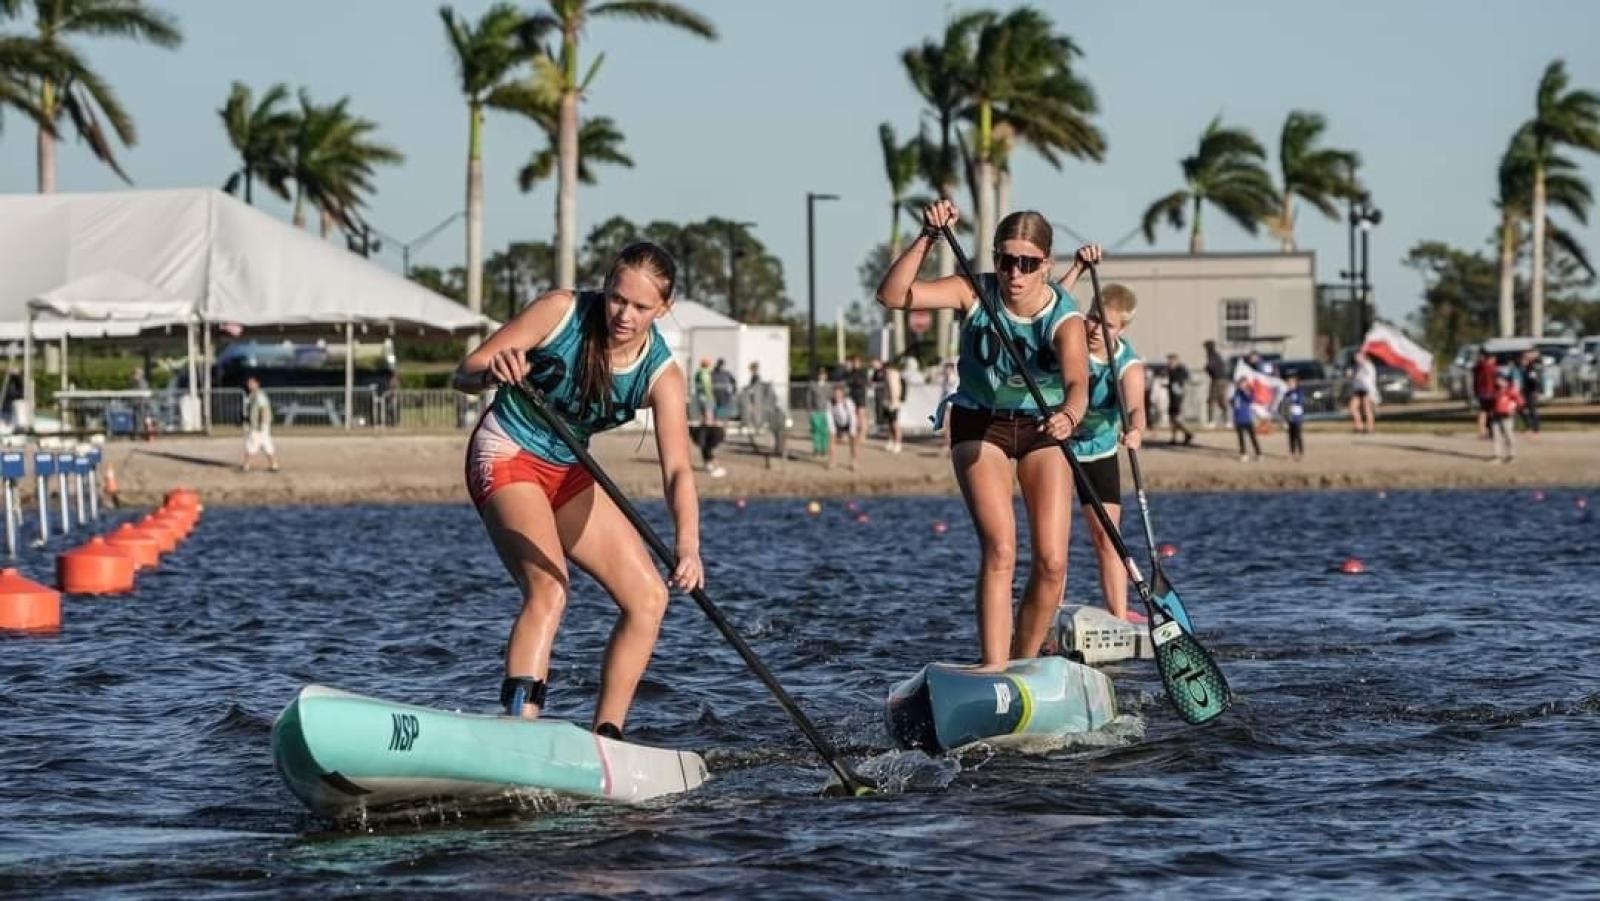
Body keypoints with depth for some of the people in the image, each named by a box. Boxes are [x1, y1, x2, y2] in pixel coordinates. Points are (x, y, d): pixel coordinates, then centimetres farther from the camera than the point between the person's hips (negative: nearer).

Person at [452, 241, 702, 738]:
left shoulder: (662, 375, -12)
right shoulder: (561, 312, -19)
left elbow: (677, 469, -26)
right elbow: (464, 374, -15)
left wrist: (688, 547, -43)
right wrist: (494, 372, -40)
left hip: (569, 473, 6)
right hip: (505, 457, -6)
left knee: (649, 598, 0)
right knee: (549, 590, -28)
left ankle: (606, 739, 7)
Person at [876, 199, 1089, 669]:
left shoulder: (1064, 318, -23)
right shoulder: (974, 294, -19)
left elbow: (1077, 383, -42)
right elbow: (892, 295, -28)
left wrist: (1068, 414, -64)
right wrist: (927, 239, -38)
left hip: (1044, 425, 1)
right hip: (979, 423, -1)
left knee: (1052, 562, -7)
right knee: (999, 547, -20)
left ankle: (1024, 662, 15)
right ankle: (994, 667, -25)